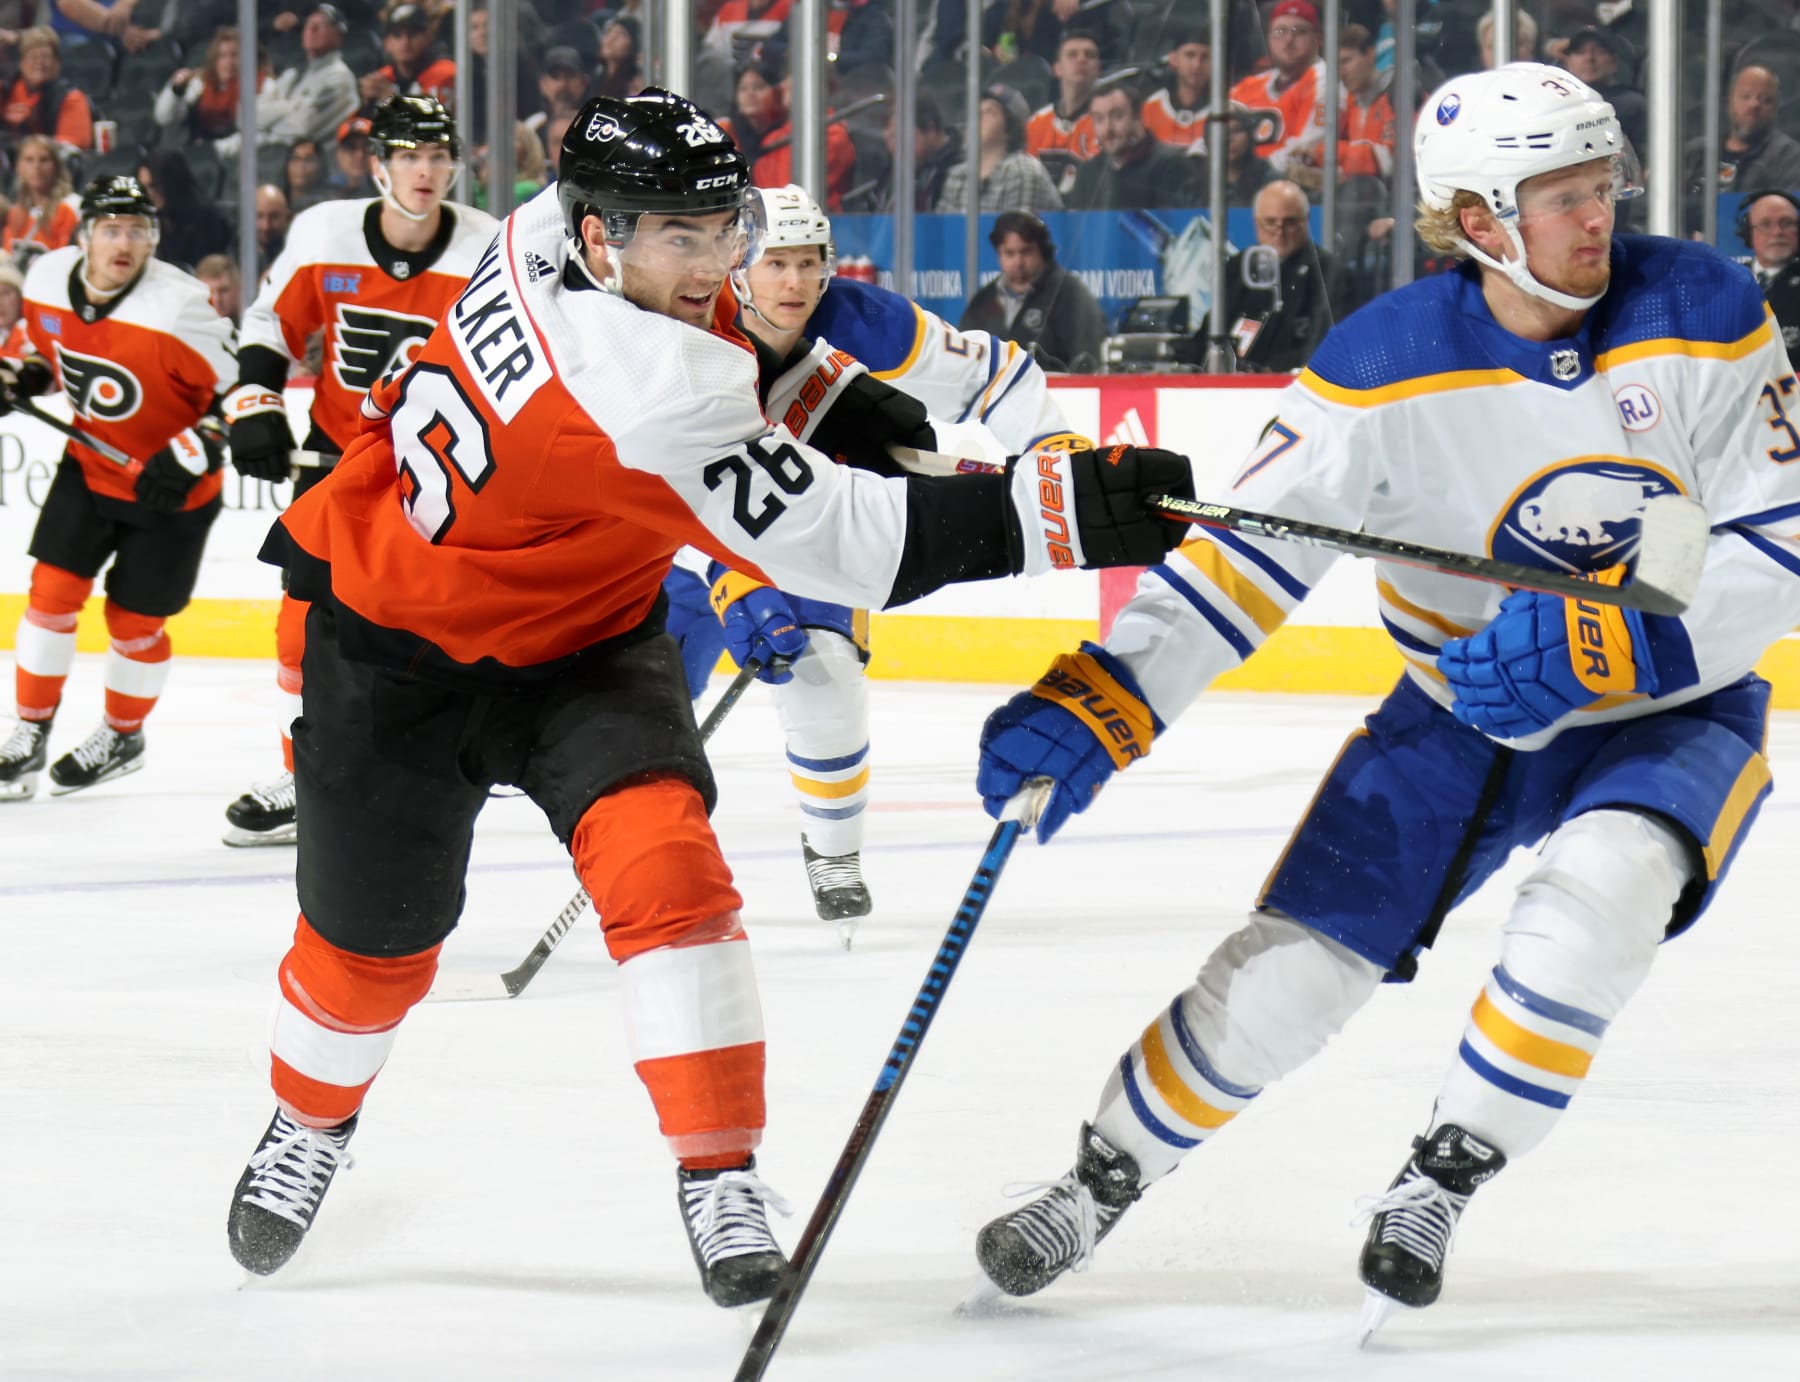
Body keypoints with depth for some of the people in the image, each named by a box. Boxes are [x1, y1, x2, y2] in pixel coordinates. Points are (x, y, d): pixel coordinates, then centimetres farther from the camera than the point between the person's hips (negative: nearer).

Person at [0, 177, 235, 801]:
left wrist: (189, 456, -29)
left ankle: (123, 737, 31)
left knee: (134, 620, 5)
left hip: (172, 489, -4)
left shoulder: (178, 309, -30)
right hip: (91, 463, 4)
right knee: (52, 590, -4)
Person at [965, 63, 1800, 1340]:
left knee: (1595, 893, -33)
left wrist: (1601, 643, -29)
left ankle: (1440, 1182, -14)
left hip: (1671, 715, -1)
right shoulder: (1387, 367, -16)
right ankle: (1101, 1185, 20)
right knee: (1290, 969, -6)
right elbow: (1246, 551, -16)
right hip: (1464, 716, 1)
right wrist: (1098, 708, -29)